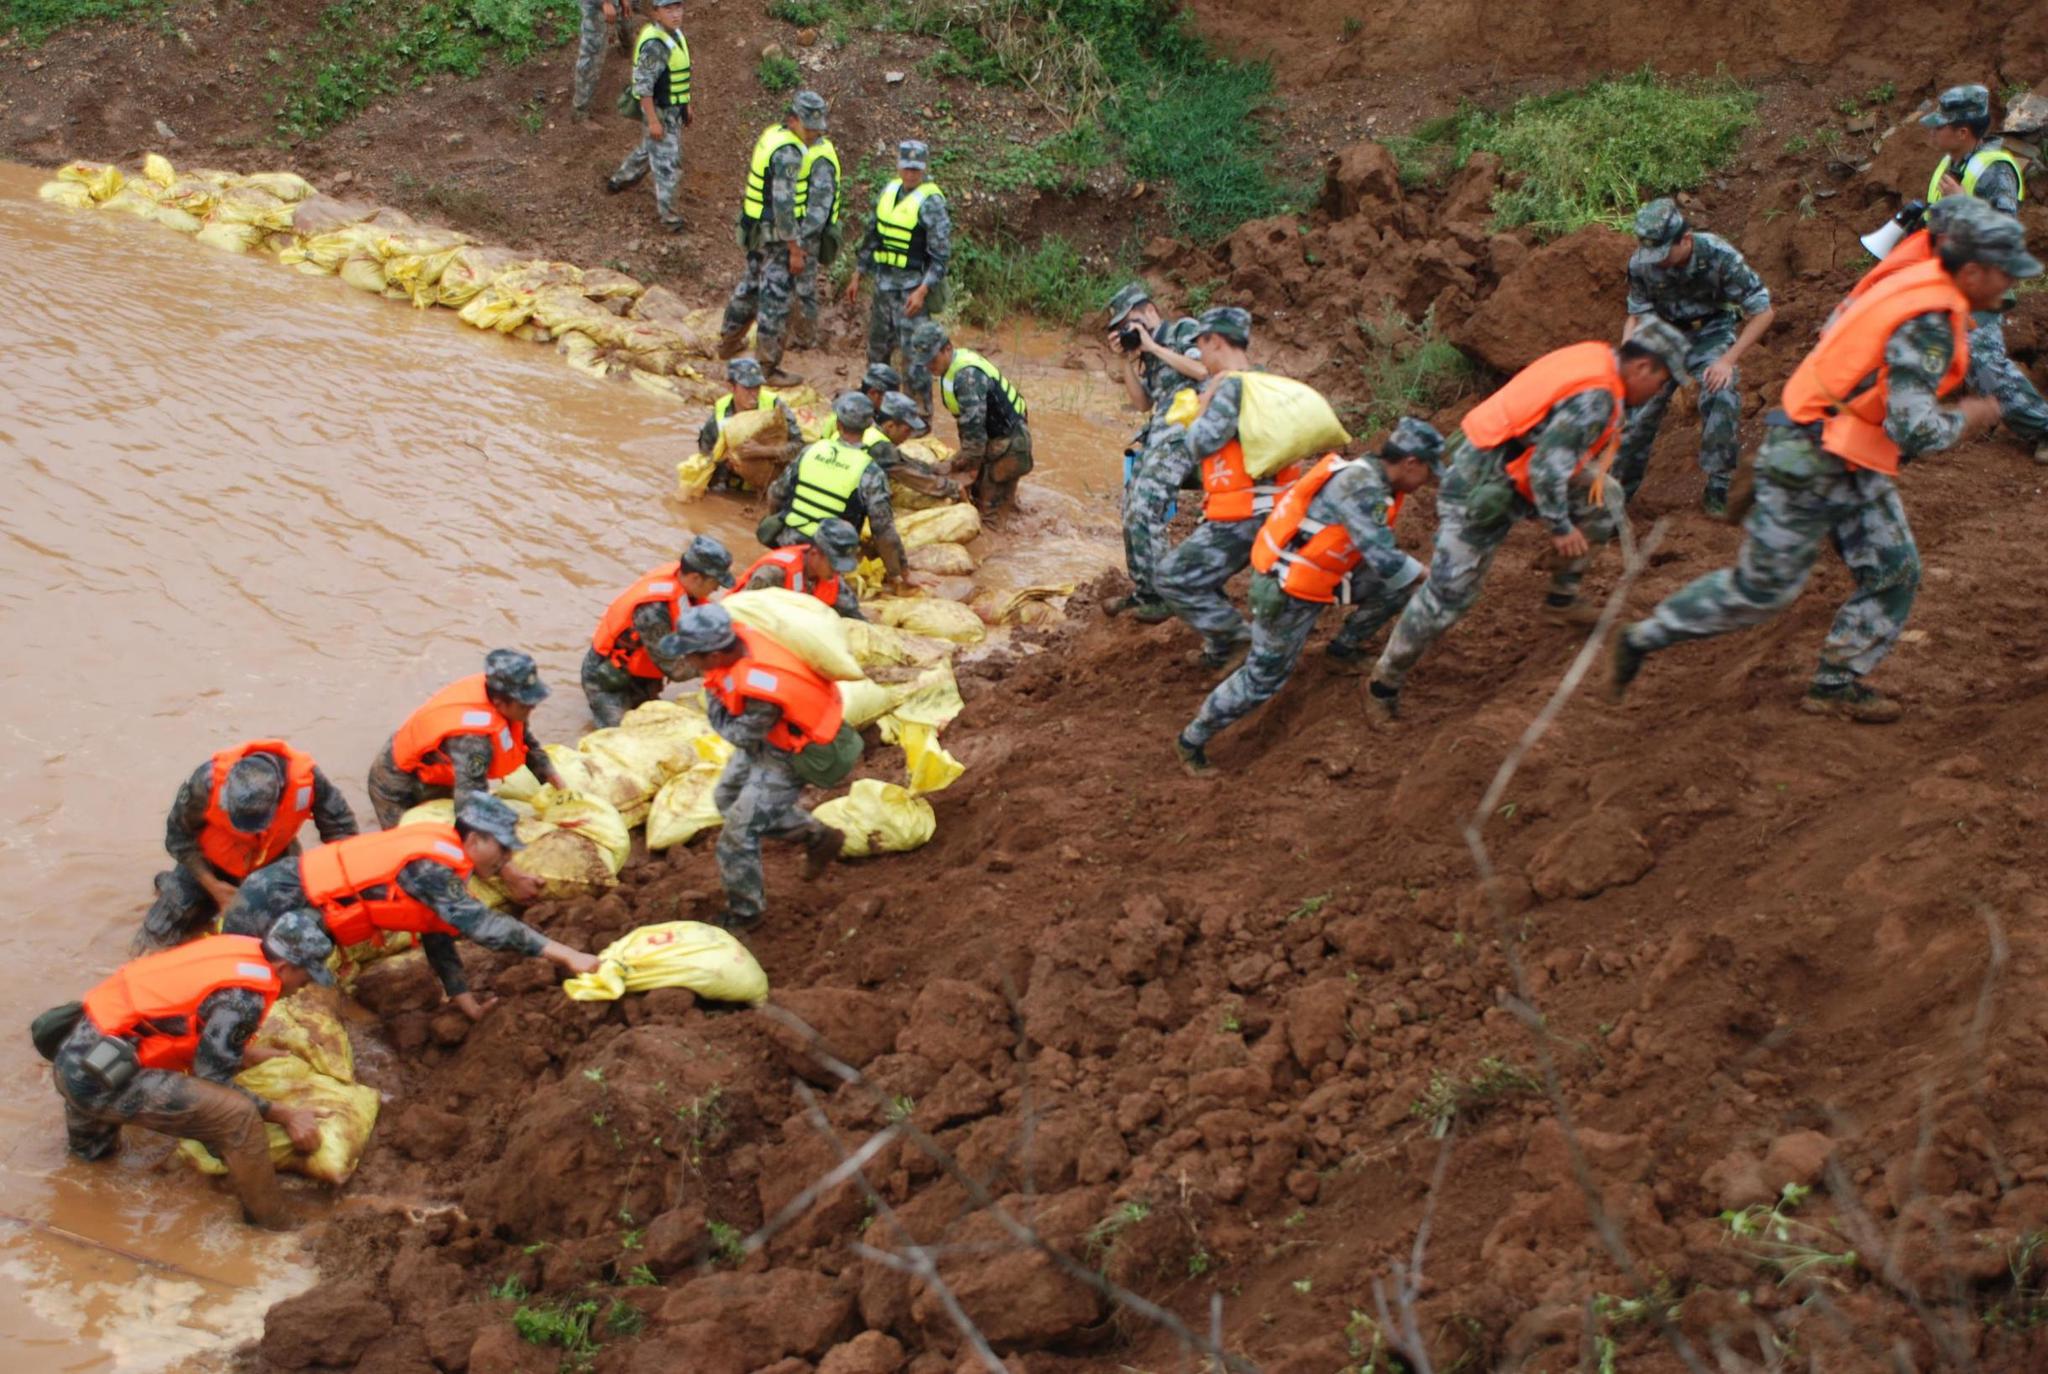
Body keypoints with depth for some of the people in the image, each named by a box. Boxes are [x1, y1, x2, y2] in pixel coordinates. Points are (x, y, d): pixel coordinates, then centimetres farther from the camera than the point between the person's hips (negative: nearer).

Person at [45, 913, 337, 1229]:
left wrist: (266, 1055, 29)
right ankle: (278, 1231, -8)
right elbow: (212, 1080, -10)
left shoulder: (237, 949, 8)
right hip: (98, 1080, -10)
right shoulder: (245, 995, -16)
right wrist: (284, 1115, -6)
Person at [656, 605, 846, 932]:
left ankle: (744, 912, 19)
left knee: (739, 830, -3)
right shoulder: (736, 635, -21)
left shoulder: (761, 689, -43)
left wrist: (712, 697, -14)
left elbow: (740, 735, -22)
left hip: (789, 753, -9)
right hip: (765, 734, 9)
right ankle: (817, 837, 34)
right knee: (728, 797, 24)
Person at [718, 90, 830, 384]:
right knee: (775, 299, -2)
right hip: (777, 235, -10)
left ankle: (730, 341, 43)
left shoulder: (771, 134, 6)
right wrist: (795, 249, -22)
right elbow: (783, 203, -26)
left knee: (752, 284, 27)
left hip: (756, 227, 10)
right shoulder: (788, 153, -24)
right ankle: (767, 367, 3)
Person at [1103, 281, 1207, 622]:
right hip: (1156, 435, 9)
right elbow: (1143, 402, 18)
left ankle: (1163, 596, -10)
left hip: (1181, 436, -9)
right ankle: (1142, 591, 18)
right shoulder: (1149, 355, 22)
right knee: (1132, 513, 7)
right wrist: (1127, 360, 8)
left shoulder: (1184, 330, 0)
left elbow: (1203, 370, -17)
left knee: (1144, 512, -16)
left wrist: (1153, 347, -10)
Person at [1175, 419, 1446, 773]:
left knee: (1399, 585, 6)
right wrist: (1420, 572, -12)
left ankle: (1344, 650, 26)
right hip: (1286, 593, -9)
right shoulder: (1360, 486, -28)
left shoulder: (1371, 478, 3)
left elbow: (1375, 551, 18)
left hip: (1317, 579, 9)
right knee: (1264, 677, -1)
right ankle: (1191, 742, 14)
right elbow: (1384, 560, -30)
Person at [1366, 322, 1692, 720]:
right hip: (1481, 488, -10)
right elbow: (1547, 468, -27)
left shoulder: (1597, 358, 5)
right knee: (1448, 594, -6)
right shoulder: (1595, 398, -24)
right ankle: (1384, 684, 5)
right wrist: (1560, 529, -16)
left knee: (1604, 498, 15)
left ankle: (1563, 597, 24)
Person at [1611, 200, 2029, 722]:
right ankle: (1645, 638, 14)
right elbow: (1914, 432, -30)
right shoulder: (1930, 322, -25)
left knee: (1895, 573, 8)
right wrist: (1967, 416, -11)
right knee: (1763, 587, 2)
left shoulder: (1918, 284, 4)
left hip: (1853, 467, 10)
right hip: (1809, 464, -10)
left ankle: (1836, 684, 18)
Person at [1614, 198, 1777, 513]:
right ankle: (1619, 489, 13)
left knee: (1721, 398, -25)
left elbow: (1763, 312, -19)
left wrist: (1727, 360, -25)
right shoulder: (1641, 264, -19)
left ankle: (1717, 491, -12)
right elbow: (1636, 316, -4)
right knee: (1640, 405, -7)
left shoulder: (1720, 256, -27)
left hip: (1712, 334, -2)